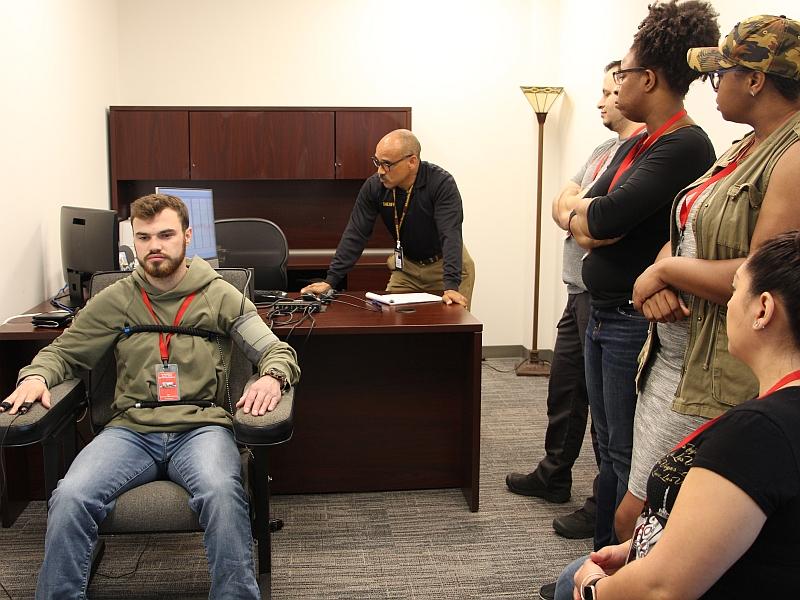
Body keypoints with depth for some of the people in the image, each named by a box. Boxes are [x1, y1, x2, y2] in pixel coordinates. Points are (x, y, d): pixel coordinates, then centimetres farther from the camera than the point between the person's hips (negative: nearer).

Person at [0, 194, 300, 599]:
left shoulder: (221, 297, 9)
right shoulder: (115, 300, 14)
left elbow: (277, 350, 6)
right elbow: (62, 352, 21)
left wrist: (271, 377, -18)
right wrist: (37, 376, -2)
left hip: (202, 426, -2)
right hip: (130, 428, 2)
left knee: (222, 494, -35)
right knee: (70, 497, -27)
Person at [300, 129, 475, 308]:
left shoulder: (442, 183, -26)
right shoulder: (373, 186, -14)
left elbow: (450, 235, -34)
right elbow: (356, 234, -12)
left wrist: (451, 286, -46)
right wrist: (330, 280, -18)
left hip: (446, 265, -3)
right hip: (407, 266, 4)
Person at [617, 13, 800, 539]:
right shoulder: (746, 148, 15)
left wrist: (665, 269, -12)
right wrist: (657, 283, -6)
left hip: (717, 380, -9)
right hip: (671, 356, 9)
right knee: (634, 516, 18)